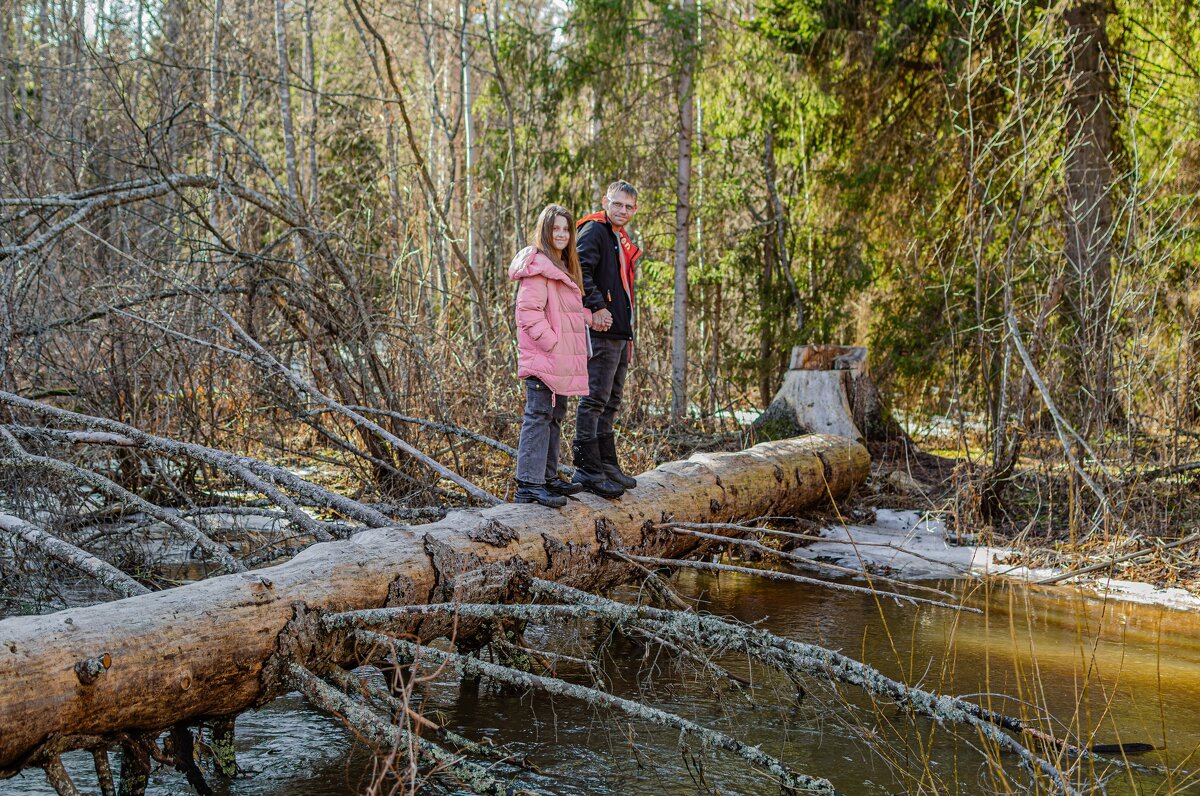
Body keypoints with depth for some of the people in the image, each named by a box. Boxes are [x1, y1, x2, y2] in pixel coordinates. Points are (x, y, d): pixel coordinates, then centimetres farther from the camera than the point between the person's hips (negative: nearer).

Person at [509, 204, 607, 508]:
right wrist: (552, 342, -20)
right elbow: (529, 312, -19)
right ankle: (529, 483, -13)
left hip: (563, 358, 10)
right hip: (543, 356, -10)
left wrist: (590, 317, 6)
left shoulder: (564, 267, 20)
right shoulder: (537, 265, -12)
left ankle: (548, 477, 25)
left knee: (556, 416, 16)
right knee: (539, 415, -12)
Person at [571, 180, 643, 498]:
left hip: (619, 332, 10)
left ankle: (607, 465, 22)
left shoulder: (622, 241, 22)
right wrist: (597, 308, -26)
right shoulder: (594, 231, -7)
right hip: (602, 329, -10)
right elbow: (581, 270, -22)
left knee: (610, 402, 14)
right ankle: (587, 468, -8)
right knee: (595, 398, -10)